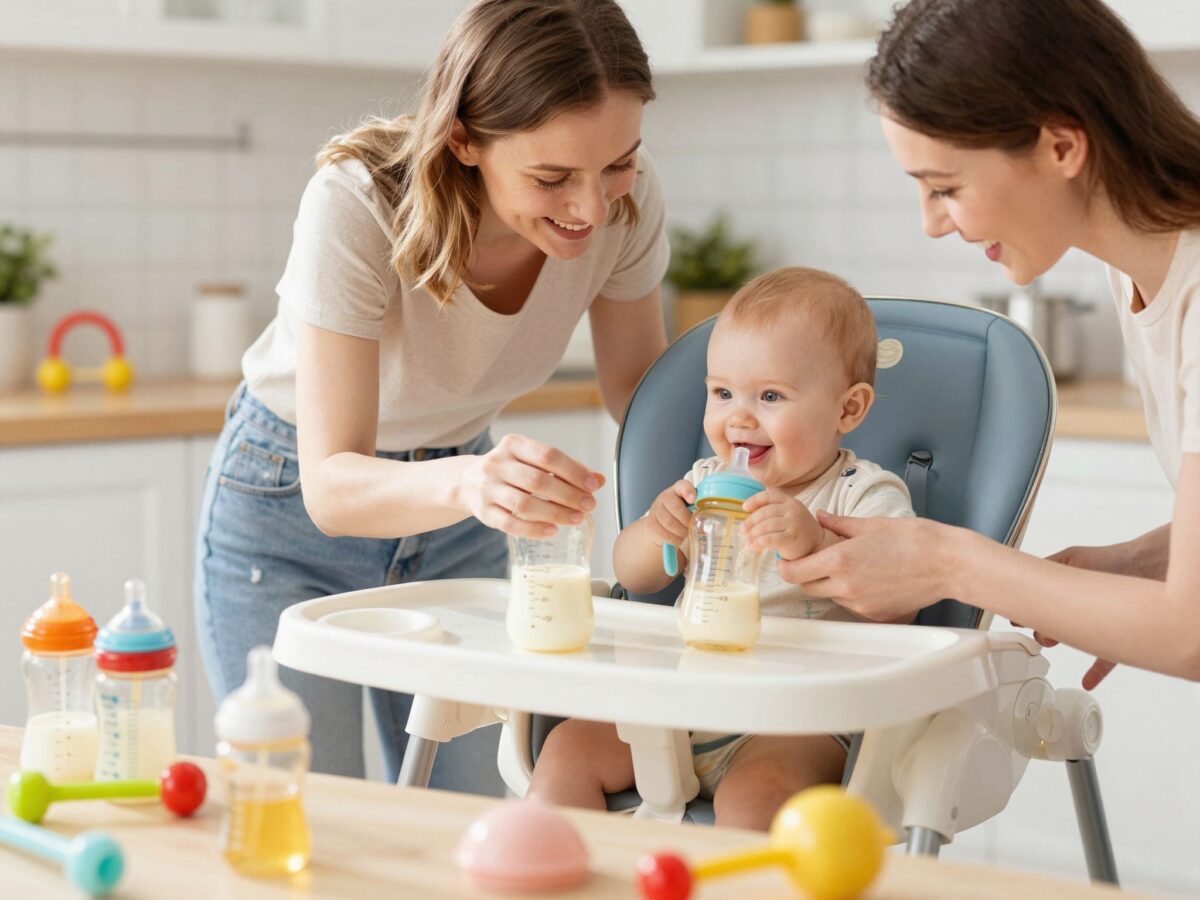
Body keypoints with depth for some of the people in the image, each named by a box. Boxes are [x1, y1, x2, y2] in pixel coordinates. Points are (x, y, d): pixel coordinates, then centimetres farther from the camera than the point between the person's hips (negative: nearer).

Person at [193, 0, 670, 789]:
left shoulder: (624, 196, -21)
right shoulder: (355, 205, -33)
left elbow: (637, 378, -3)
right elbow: (331, 487, -35)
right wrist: (467, 484, -55)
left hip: (452, 519, 4)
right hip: (289, 507, -3)